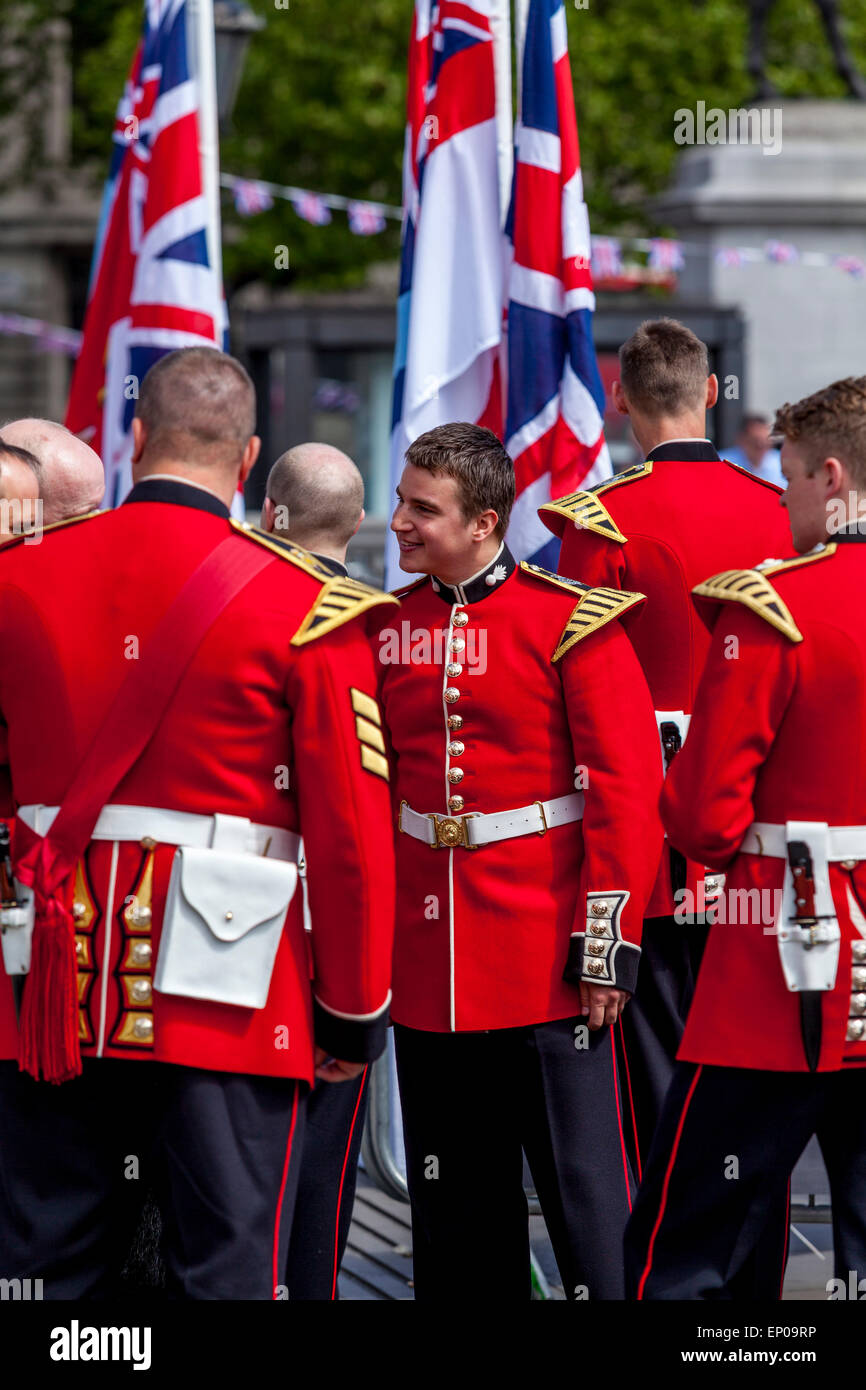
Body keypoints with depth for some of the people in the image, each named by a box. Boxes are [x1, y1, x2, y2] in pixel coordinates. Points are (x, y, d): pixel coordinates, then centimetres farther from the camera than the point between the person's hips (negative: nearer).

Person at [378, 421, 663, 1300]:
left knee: (583, 1193, -1)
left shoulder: (574, 624, -6)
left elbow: (627, 794, -9)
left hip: (547, 963, -5)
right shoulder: (386, 630, 8)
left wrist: (607, 949, -13)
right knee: (454, 1207, 11)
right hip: (426, 972, 5)